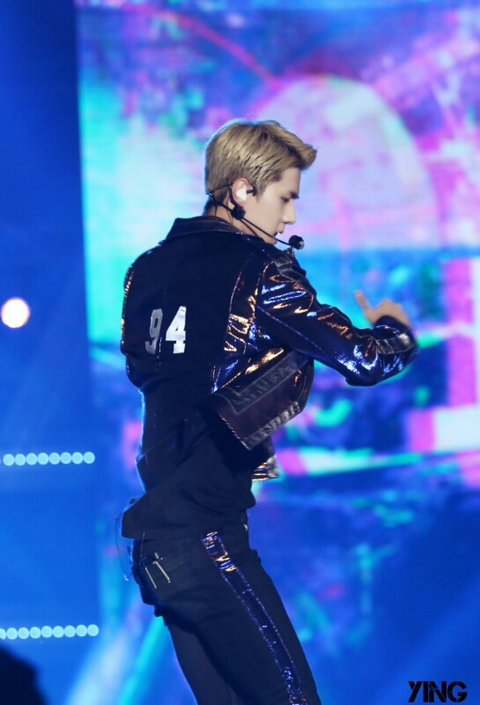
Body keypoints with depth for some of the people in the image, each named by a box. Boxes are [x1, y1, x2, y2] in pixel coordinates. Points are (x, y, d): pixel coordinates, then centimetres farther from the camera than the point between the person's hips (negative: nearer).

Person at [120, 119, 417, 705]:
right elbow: (362, 361, -12)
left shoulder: (149, 268, 11)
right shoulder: (256, 269, -9)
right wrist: (394, 329, 10)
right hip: (209, 541, -8)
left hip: (153, 540, 8)